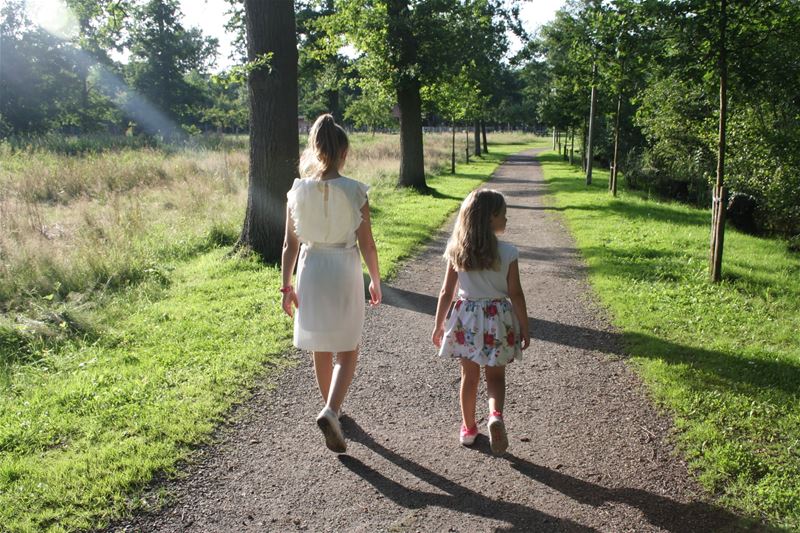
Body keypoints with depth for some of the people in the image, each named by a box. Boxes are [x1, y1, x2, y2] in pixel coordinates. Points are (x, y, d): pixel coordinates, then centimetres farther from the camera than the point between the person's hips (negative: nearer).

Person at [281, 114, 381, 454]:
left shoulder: (298, 191, -5)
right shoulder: (354, 191, -12)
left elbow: (290, 244, -1)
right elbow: (366, 244, -8)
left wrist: (287, 286, 7)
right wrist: (375, 281, 5)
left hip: (310, 273, 3)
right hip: (344, 274, -3)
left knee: (321, 349, 19)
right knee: (347, 352, 10)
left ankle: (332, 409, 35)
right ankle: (331, 411, -9)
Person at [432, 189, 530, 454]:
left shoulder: (456, 251, -7)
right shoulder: (508, 253, -13)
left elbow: (447, 292, -2)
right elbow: (516, 295, -9)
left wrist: (439, 325, 8)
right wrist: (524, 328, 2)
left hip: (466, 318, 2)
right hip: (498, 319, -2)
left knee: (469, 376, 16)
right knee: (495, 376, 14)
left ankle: (468, 428, 28)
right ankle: (495, 415, -11)